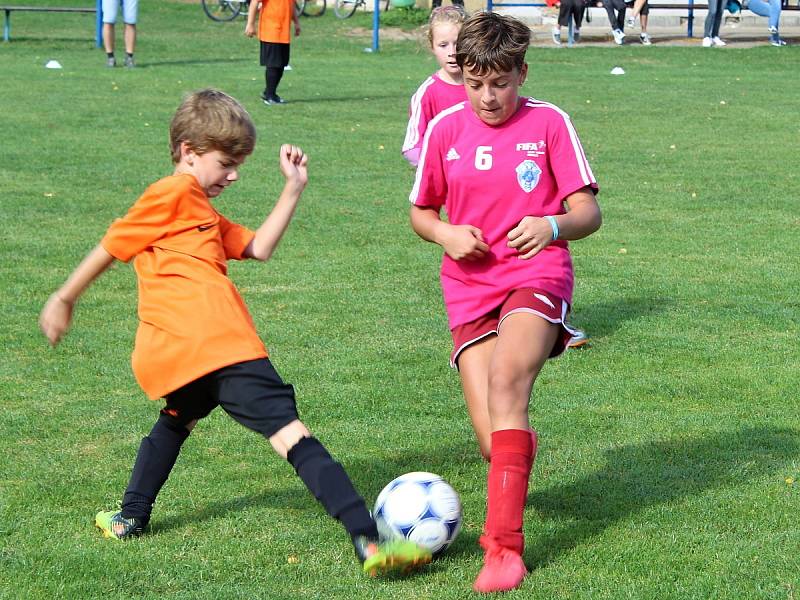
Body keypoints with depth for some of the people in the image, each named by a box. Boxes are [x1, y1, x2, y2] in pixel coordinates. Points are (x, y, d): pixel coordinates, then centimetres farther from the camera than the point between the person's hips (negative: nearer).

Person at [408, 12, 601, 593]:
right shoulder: (446, 127, 7)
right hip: (470, 290, 3)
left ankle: (503, 544, -28)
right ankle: (521, 456, 29)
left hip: (537, 277, -2)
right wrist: (445, 234, -5)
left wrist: (552, 226, -22)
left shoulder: (548, 123, 0)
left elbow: (588, 211, 0)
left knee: (506, 384, -30)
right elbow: (421, 211, 18)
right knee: (495, 440, -11)